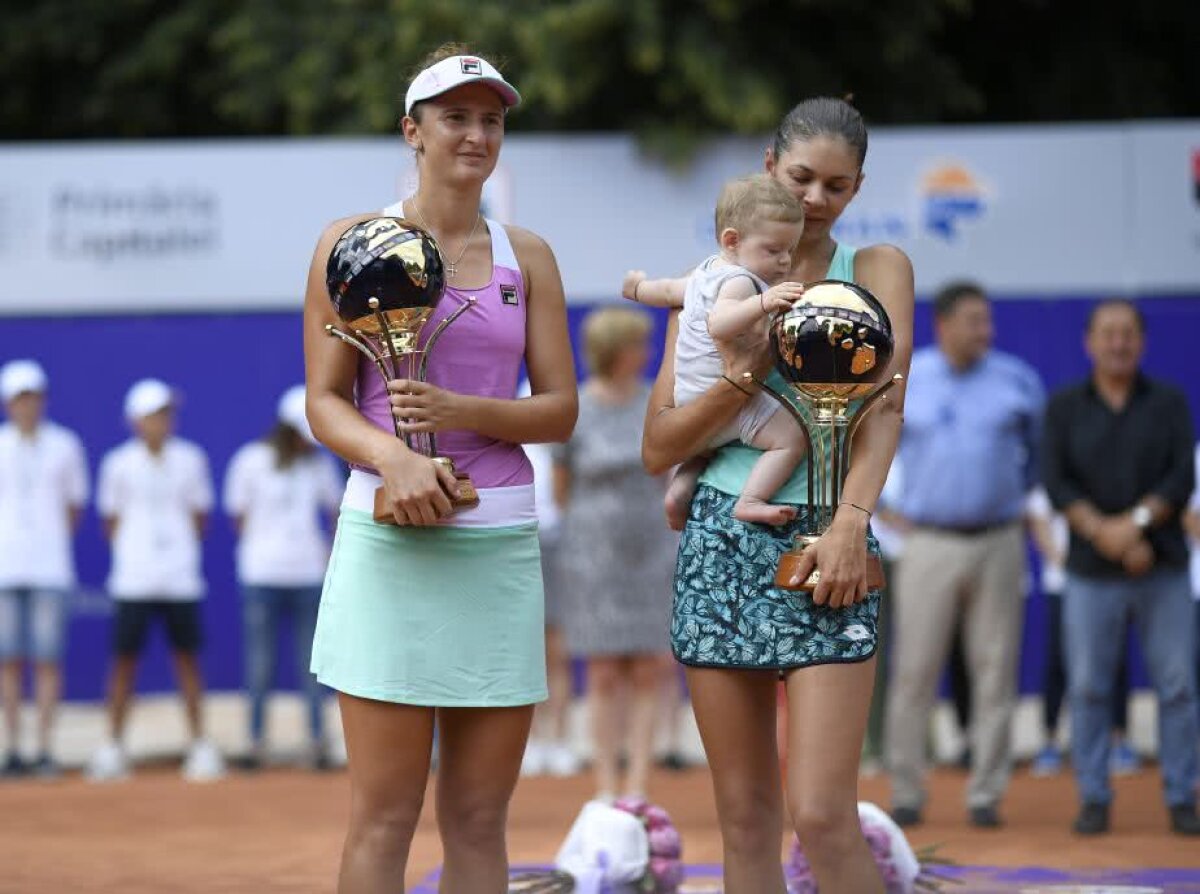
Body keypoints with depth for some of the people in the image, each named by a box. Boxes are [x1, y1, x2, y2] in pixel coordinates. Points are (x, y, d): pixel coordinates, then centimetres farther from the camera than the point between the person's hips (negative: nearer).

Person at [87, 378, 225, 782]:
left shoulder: (190, 459, 6)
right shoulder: (119, 463, 2)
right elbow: (112, 521, 9)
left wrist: (182, 549, 6)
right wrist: (129, 553, 1)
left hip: (181, 579, 1)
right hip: (133, 581, -1)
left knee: (188, 658, 2)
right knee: (124, 659, -1)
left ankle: (200, 745, 6)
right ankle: (113, 747, 7)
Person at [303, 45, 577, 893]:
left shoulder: (527, 256, 12)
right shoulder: (355, 242, 4)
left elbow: (560, 408, 8)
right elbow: (326, 399, 0)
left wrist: (462, 413, -10)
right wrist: (391, 455, -20)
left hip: (501, 543, 3)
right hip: (391, 537, -3)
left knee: (480, 816, 5)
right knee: (385, 815, -5)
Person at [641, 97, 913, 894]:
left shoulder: (876, 270, 7)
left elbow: (885, 407, -5)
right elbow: (659, 447, 7)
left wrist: (851, 520, -20)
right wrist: (742, 377, -10)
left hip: (823, 541, -2)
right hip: (722, 544, 3)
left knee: (823, 817, -12)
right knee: (745, 817, 4)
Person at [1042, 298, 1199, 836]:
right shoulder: (1064, 408, 7)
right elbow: (1055, 482, -2)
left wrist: (1137, 521, -16)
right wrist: (1103, 533, -16)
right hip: (1091, 572, 0)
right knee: (1088, 688, -1)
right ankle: (1093, 799, 7)